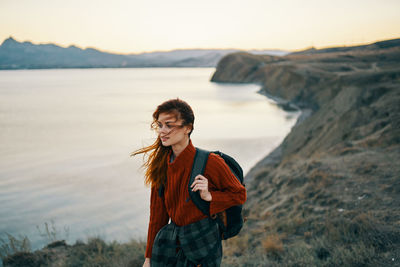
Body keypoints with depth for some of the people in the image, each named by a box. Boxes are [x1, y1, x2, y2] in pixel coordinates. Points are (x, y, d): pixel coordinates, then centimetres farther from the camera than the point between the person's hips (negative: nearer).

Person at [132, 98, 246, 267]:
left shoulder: (210, 162, -17)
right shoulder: (161, 163, -2)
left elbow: (239, 194, -3)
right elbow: (157, 214, 6)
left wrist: (209, 196, -20)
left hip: (202, 243, -4)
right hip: (169, 240, 4)